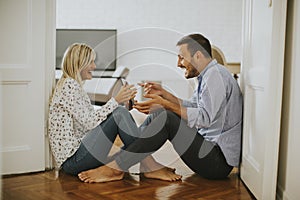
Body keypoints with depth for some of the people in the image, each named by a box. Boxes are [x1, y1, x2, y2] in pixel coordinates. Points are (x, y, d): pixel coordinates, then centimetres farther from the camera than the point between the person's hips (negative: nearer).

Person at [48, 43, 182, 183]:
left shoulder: (75, 86, 21)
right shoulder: (68, 85, -10)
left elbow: (95, 120, 15)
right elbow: (90, 122, -18)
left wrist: (121, 100, 8)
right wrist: (116, 101, -16)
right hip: (72, 159, -10)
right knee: (120, 114, -20)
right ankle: (151, 168, -15)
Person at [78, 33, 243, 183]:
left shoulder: (215, 75, -16)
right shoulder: (207, 76, 15)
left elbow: (204, 118, -25)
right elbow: (189, 107, 19)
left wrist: (165, 103, -23)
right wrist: (163, 93, 8)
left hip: (219, 161, -10)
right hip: (209, 146, 10)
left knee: (167, 120, -24)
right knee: (159, 114, 6)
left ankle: (115, 168, -20)